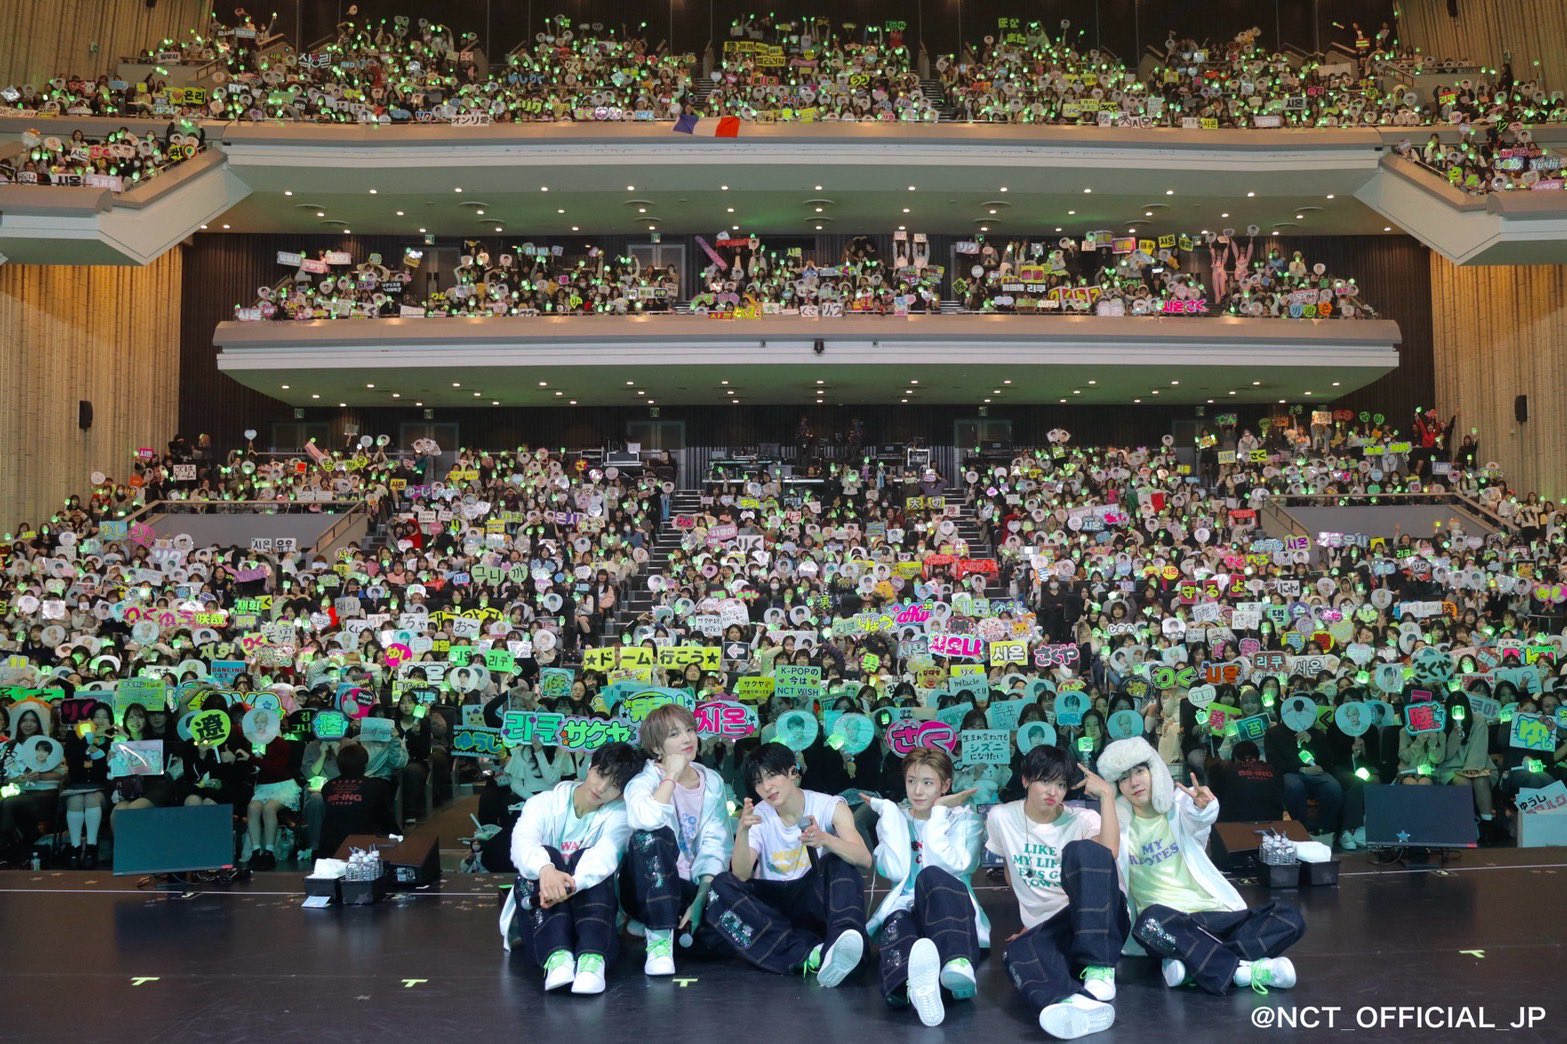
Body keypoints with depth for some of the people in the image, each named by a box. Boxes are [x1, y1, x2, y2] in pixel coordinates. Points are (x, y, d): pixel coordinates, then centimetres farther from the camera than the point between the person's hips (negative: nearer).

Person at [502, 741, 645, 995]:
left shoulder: (618, 814, 0)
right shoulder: (544, 803, 0)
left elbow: (605, 854, -24)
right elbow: (522, 841, -23)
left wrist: (573, 884, -46)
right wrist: (545, 869, -47)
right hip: (538, 911, 0)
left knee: (586, 859, -27)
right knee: (546, 855, -27)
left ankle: (592, 958, -48)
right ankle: (556, 956, -49)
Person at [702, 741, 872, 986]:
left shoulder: (830, 807, -3)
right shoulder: (758, 817, 2)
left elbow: (865, 859, -18)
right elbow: (741, 875, -13)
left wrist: (826, 839, -37)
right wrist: (742, 831, -30)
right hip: (771, 905, 2)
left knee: (836, 862, -27)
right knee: (722, 886, -24)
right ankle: (808, 952, -35)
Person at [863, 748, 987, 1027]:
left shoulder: (964, 819, 13)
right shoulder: (893, 819, 18)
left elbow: (951, 868, -8)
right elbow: (896, 871, -3)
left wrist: (938, 814, -4)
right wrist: (890, 813, 1)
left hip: (949, 910, -1)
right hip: (905, 908, 1)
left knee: (931, 876, -35)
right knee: (898, 923, -38)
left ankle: (958, 963, -62)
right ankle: (913, 984, -75)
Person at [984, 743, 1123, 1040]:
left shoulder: (1082, 819, -1)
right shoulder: (1001, 818, 7)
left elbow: (1110, 852, -23)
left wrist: (1106, 793, -20)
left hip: (1102, 924, -1)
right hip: (1045, 928, 2)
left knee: (1081, 849, -32)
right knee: (1018, 955, -36)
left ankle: (1098, 969, -37)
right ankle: (1086, 1005, -68)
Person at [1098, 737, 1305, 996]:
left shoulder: (1181, 806, 7)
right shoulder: (1119, 826, 8)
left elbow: (1201, 819, -19)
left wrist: (1204, 806, -40)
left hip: (1214, 913, 3)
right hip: (1166, 922, -2)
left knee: (1289, 919, -19)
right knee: (1152, 921, -38)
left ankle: (1195, 965, -29)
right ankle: (1241, 970, -30)